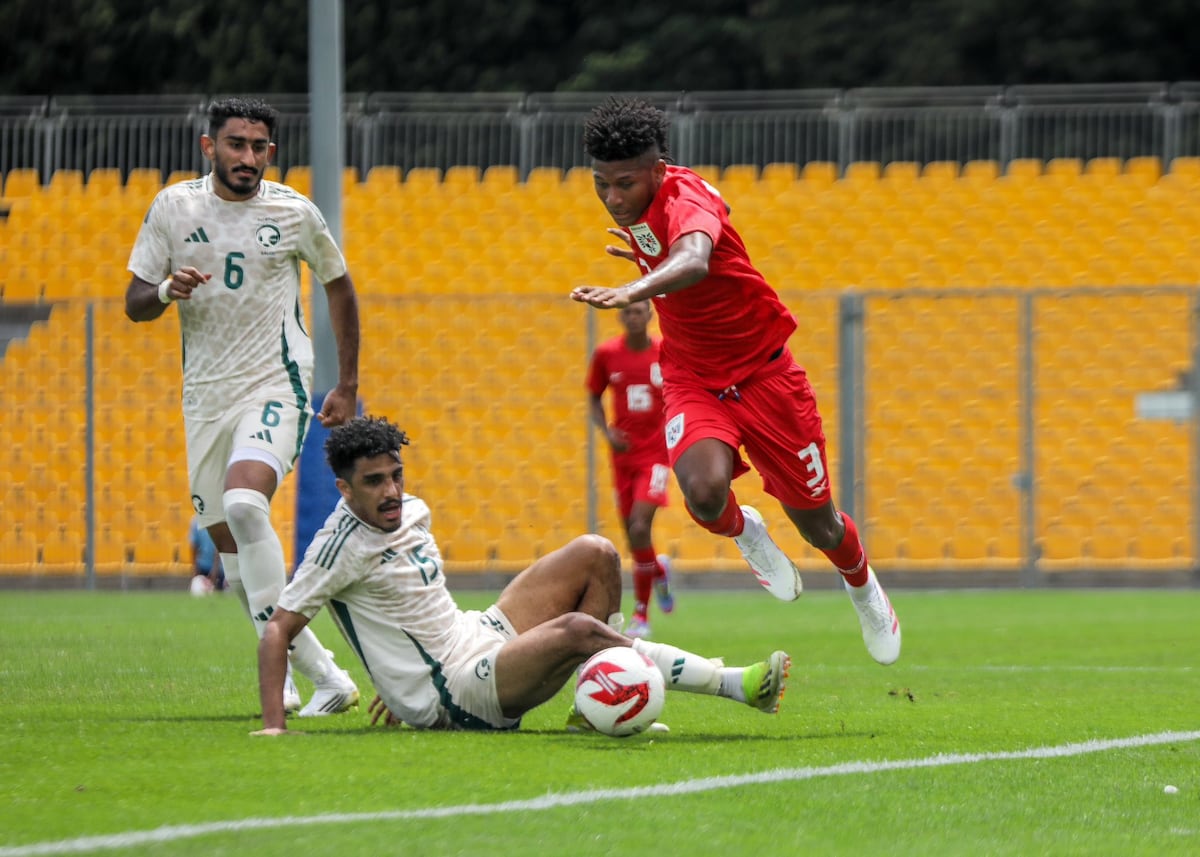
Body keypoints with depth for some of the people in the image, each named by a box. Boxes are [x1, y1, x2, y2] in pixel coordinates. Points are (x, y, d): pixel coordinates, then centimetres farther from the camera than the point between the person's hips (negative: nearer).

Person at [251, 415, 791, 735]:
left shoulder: (412, 512, 9)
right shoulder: (343, 545, -16)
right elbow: (278, 629, -17)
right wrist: (274, 723, -25)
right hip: (454, 698, -10)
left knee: (594, 555, 4)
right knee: (576, 629, -31)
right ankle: (734, 684, -22)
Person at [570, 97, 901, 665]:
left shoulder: (686, 201, -29)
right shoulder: (635, 207, -5)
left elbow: (694, 261, -55)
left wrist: (634, 291, -72)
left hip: (764, 374, -4)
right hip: (692, 379, 4)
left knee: (818, 527, 9)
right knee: (704, 493, -28)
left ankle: (862, 586, 45)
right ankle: (743, 533, 10)